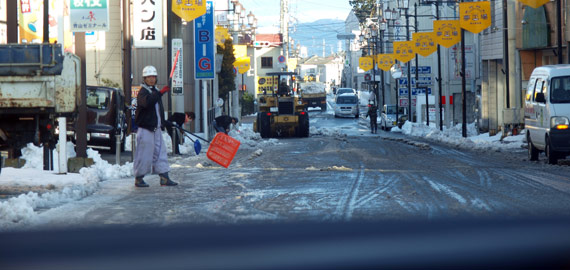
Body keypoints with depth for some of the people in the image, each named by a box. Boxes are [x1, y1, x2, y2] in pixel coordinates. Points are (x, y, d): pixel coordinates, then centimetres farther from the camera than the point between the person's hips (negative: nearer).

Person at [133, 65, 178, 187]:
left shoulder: (155, 91, 17)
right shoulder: (143, 92, -11)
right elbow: (147, 102, -34)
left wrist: (163, 123, 27)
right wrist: (160, 93, -38)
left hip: (156, 128, 8)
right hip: (145, 128, -8)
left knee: (160, 152, 5)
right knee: (144, 154, -4)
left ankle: (164, 178, 7)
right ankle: (138, 178, 7)